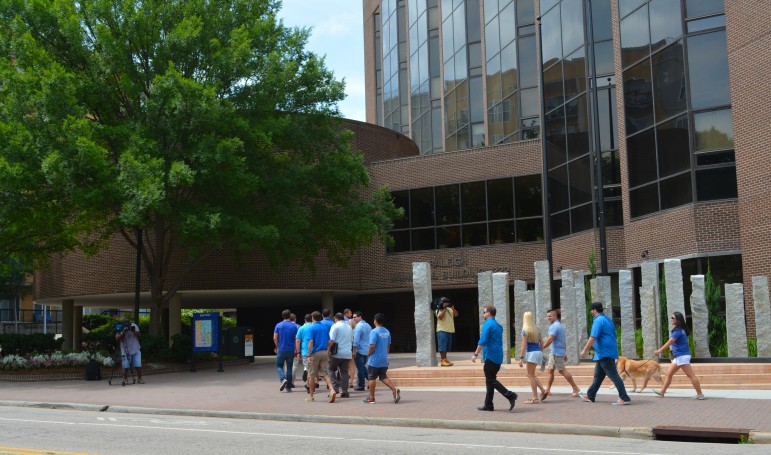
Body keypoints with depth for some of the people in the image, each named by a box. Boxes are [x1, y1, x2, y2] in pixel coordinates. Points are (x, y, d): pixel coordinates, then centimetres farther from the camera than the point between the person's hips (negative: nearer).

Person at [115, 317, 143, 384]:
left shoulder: (134, 326, -1)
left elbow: (138, 334, -8)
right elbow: (117, 338, -17)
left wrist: (133, 330, -25)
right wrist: (123, 332, -28)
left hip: (136, 350, 1)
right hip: (125, 351, -1)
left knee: (138, 366, -3)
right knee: (125, 367, -2)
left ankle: (139, 378, 10)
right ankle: (125, 379, 17)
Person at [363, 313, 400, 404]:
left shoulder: (374, 332, -16)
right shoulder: (387, 332, 8)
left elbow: (372, 346, -21)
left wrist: (368, 354, -5)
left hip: (375, 360, -7)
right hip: (384, 360, 7)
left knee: (372, 378, 6)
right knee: (383, 377, 13)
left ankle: (371, 398, 13)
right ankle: (394, 390, -7)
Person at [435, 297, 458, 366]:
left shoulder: (449, 309, 16)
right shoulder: (439, 310, -7)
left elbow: (456, 314, 11)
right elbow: (440, 317, -23)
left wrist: (453, 308, -4)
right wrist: (444, 309, -22)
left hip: (449, 331, 8)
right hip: (442, 331, -8)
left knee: (446, 346, 11)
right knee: (442, 346, -9)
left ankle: (445, 360, 16)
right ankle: (443, 361, -11)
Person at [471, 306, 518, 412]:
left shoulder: (488, 324, -11)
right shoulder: (499, 326, 16)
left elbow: (482, 341, -18)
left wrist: (475, 354, -15)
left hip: (490, 356, -9)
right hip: (498, 357, 9)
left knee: (491, 380, -7)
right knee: (490, 380, 12)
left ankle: (510, 395, -19)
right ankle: (488, 405, 14)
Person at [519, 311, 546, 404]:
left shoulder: (525, 330, -9)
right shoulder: (537, 329, 11)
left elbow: (524, 345, -13)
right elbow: (541, 343, 14)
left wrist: (521, 358, -13)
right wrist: (542, 355, 22)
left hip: (531, 353, -7)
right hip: (538, 352, 7)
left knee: (531, 375, -1)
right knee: (532, 374, 21)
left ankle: (535, 398, -1)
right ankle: (542, 389, 9)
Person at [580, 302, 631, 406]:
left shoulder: (598, 320, -14)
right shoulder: (607, 319, 16)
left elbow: (593, 338, -22)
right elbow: (613, 336, 22)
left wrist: (584, 350, -16)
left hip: (604, 353, -10)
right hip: (608, 352, 10)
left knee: (613, 375, -9)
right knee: (598, 375, 17)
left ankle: (624, 398, -10)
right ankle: (590, 395, 26)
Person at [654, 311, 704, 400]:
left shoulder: (678, 330, -15)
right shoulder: (680, 329, 14)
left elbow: (670, 341, -20)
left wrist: (660, 350, -20)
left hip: (682, 356, -10)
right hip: (678, 356, 10)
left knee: (691, 375, -7)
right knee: (669, 374, 13)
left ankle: (700, 394, -5)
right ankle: (662, 391, 18)